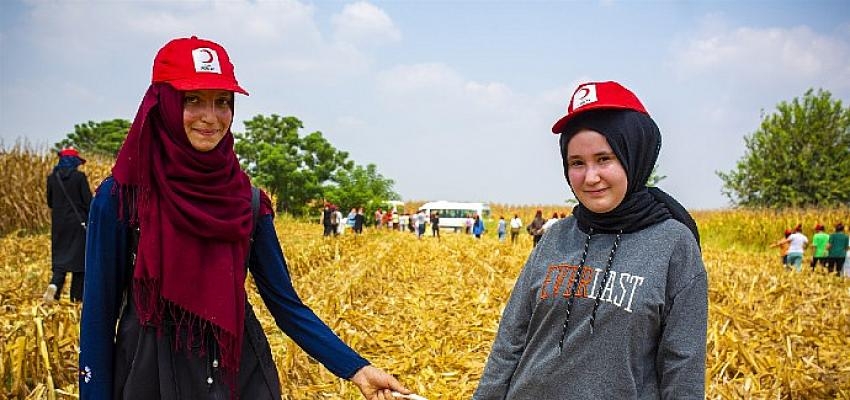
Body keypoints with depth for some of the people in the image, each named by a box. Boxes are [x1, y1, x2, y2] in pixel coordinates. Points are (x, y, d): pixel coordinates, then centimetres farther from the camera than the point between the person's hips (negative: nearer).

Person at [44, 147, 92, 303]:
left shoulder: (52, 178, 1)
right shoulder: (79, 177, -11)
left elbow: (50, 202, 9)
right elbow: (88, 200, -11)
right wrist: (91, 220, 3)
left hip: (59, 223, 3)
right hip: (79, 222, -3)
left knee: (60, 255, 11)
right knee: (79, 256, 7)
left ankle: (54, 284, -15)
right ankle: (77, 295, 10)